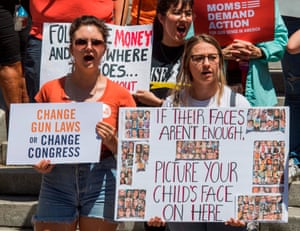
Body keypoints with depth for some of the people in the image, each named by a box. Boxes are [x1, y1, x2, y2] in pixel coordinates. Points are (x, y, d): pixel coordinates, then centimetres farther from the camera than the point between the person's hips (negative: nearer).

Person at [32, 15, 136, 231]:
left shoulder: (120, 95, 3)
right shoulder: (50, 90, 6)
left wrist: (112, 142, -13)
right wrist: (39, 162, -7)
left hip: (101, 184, -1)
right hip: (57, 183, 1)